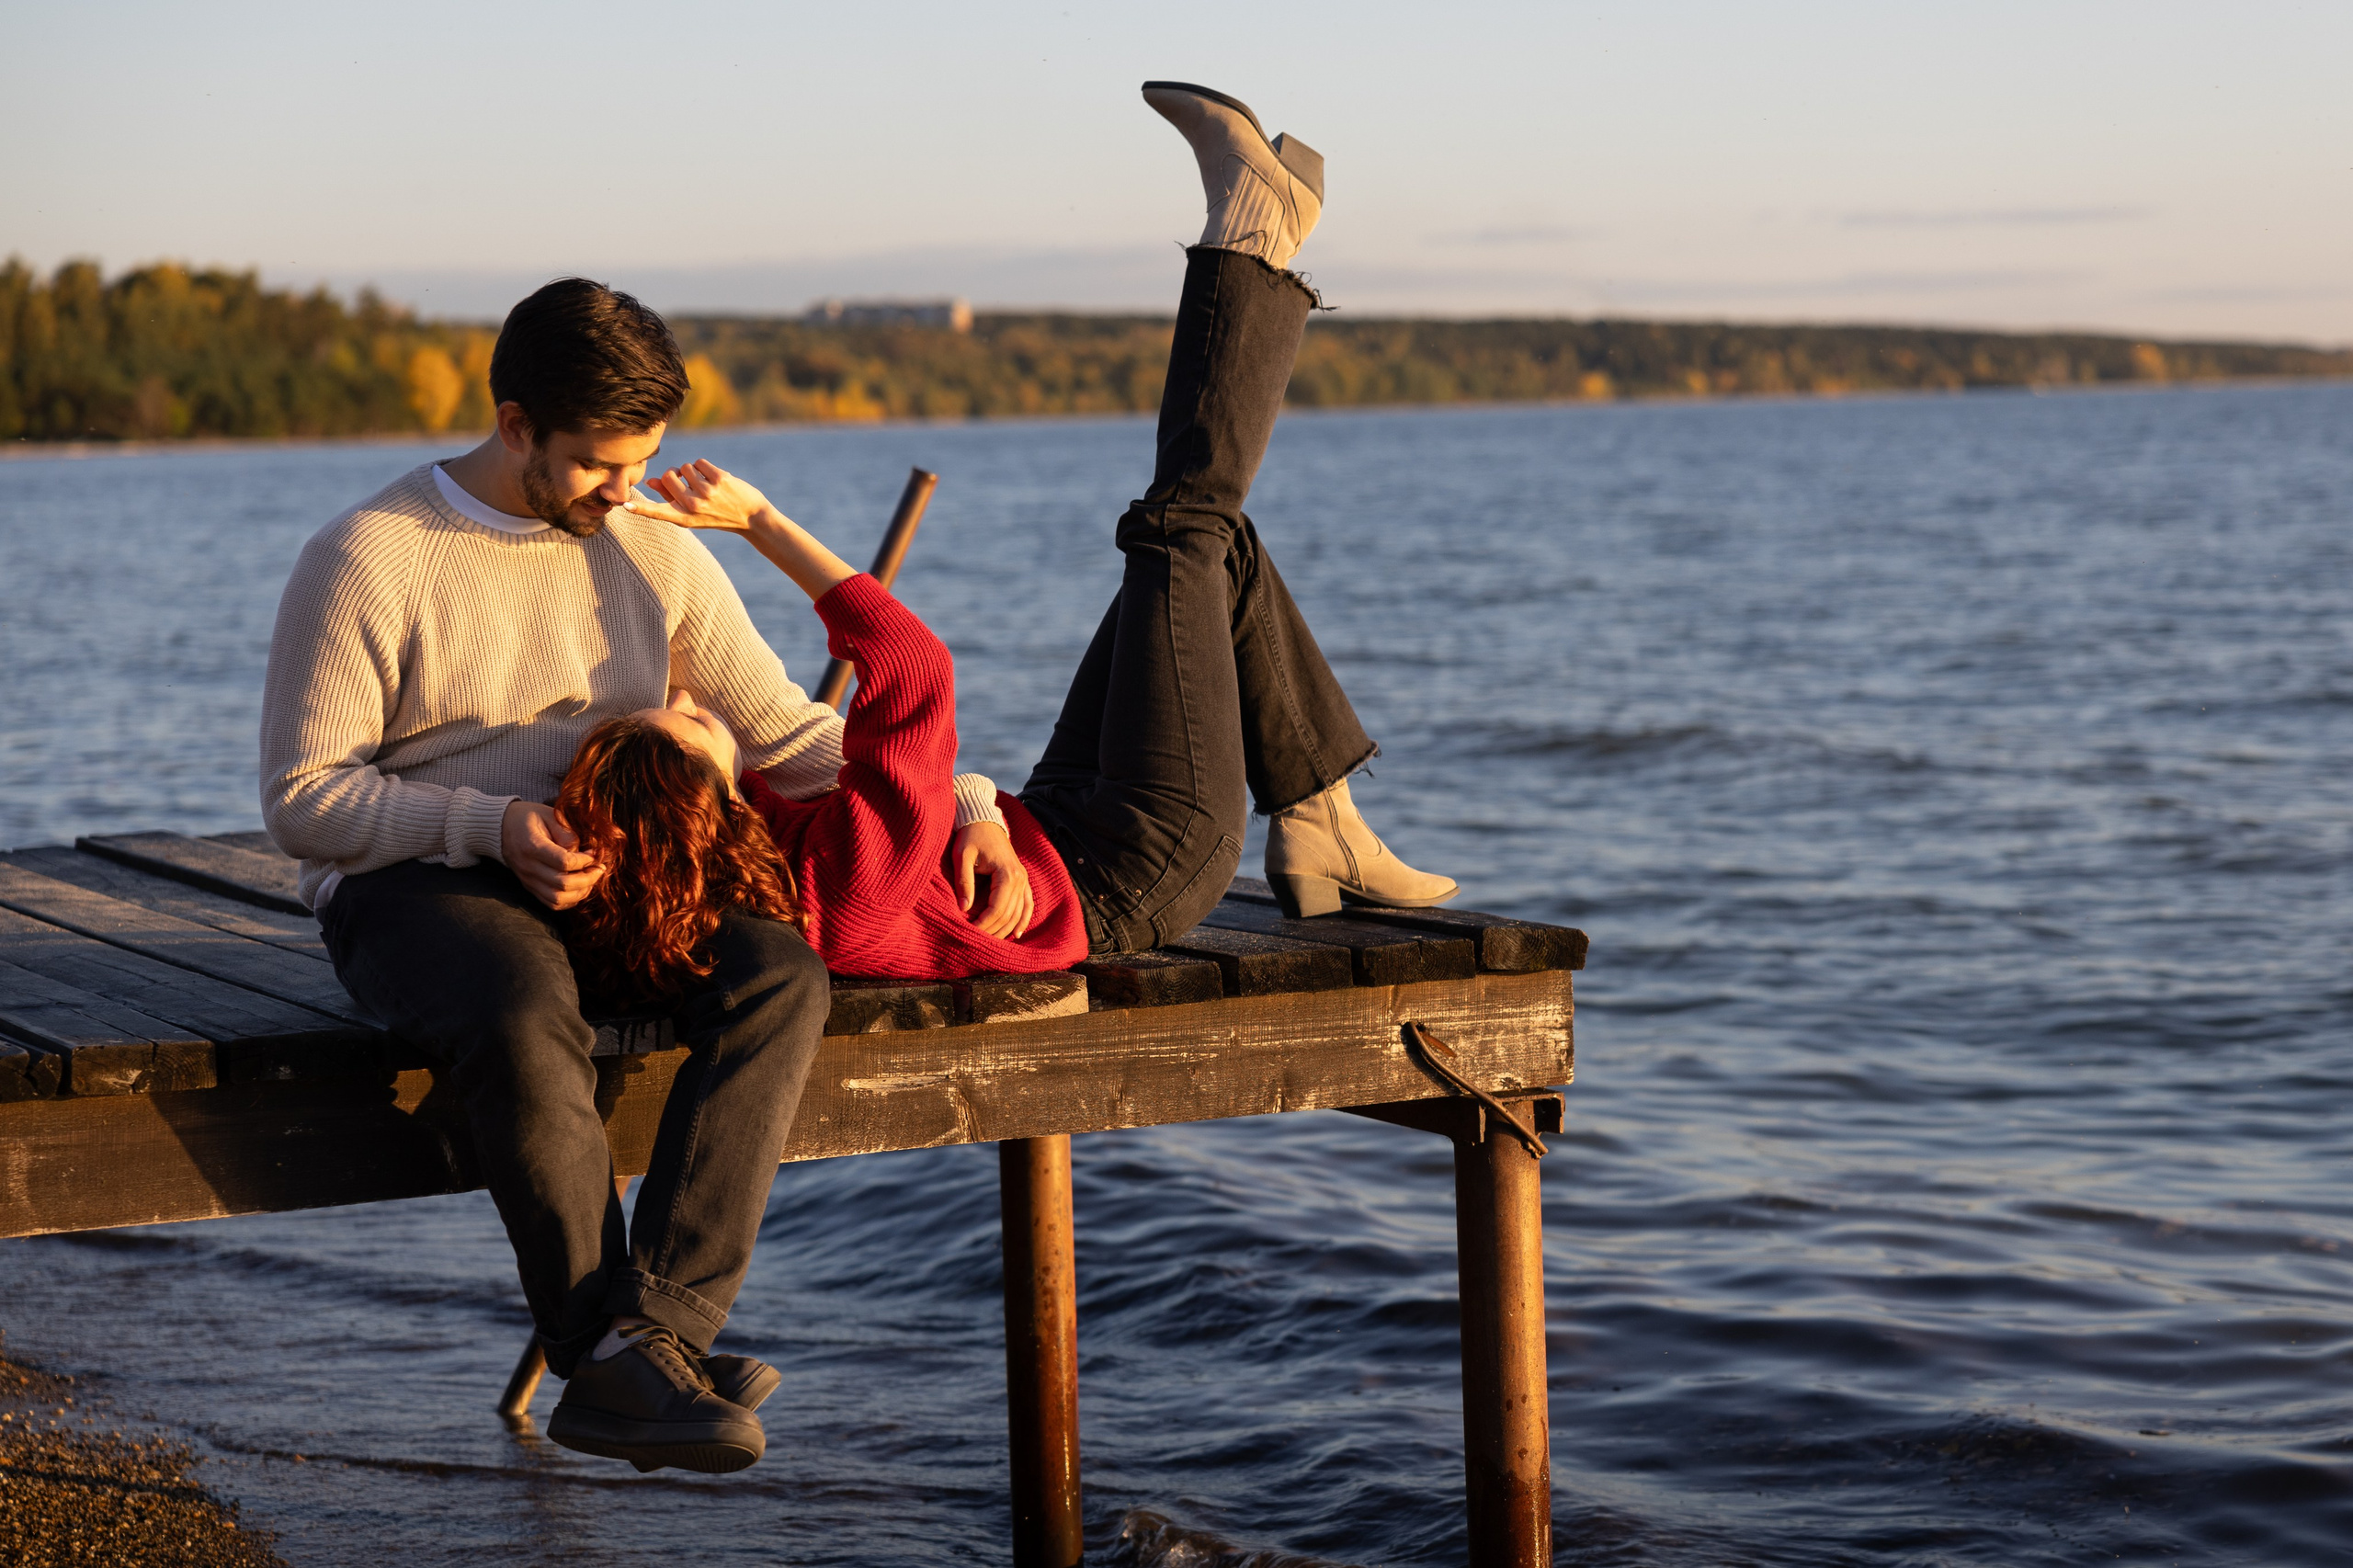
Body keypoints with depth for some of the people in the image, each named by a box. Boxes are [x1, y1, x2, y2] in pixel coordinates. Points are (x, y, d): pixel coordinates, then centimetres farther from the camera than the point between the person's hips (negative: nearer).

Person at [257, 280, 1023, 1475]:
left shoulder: (654, 554, 11)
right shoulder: (368, 559, -6)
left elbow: (786, 733, 14)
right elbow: (301, 796, -7)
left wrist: (958, 803, 1)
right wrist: (489, 824, -21)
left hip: (609, 875, 5)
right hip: (409, 884, -5)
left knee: (778, 973, -27)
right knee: (525, 1023, -39)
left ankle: (647, 1336, -37)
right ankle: (614, 1362, -29)